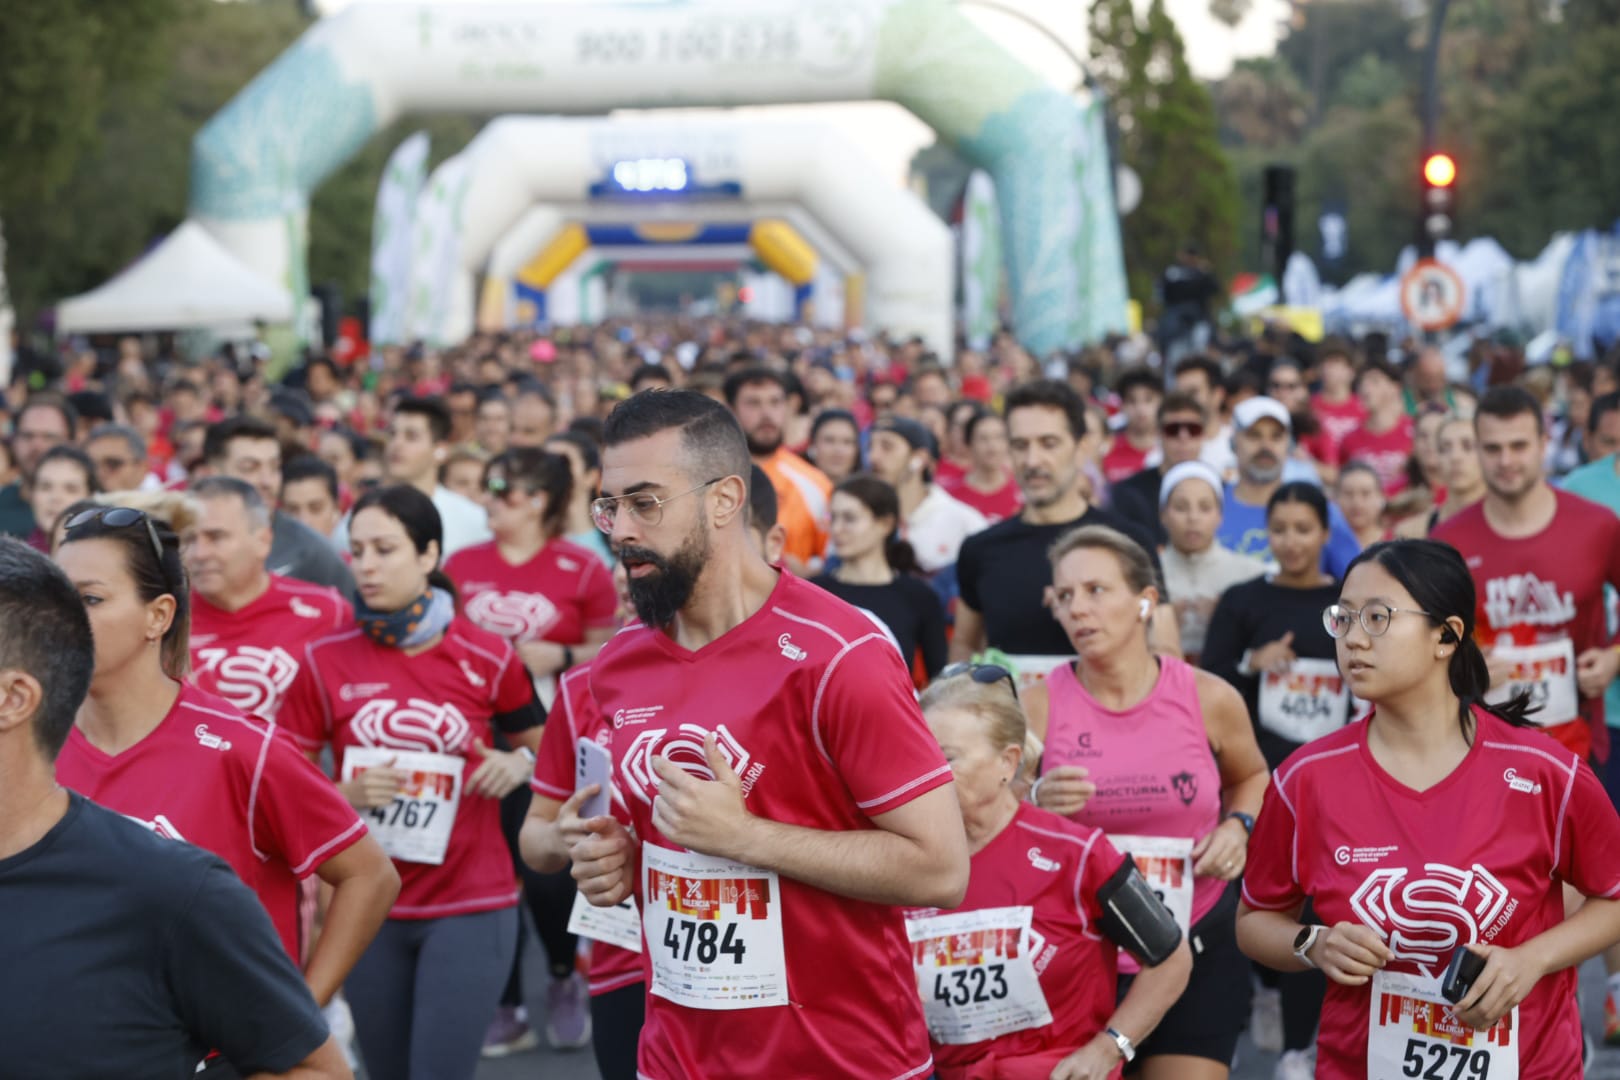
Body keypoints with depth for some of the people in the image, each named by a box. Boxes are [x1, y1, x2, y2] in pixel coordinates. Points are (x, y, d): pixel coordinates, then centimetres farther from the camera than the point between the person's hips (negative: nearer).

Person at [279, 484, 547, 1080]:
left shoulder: (487, 657, -3)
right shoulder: (325, 662, -2)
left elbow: (541, 745, 11)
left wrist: (517, 764, -10)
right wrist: (346, 793, -15)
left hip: (470, 905, -2)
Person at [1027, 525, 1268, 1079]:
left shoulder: (1209, 699, -4)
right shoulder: (1038, 707, -7)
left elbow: (1252, 777, 17)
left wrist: (1238, 826, -2)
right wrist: (1036, 805, -24)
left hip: (1198, 950, 0)